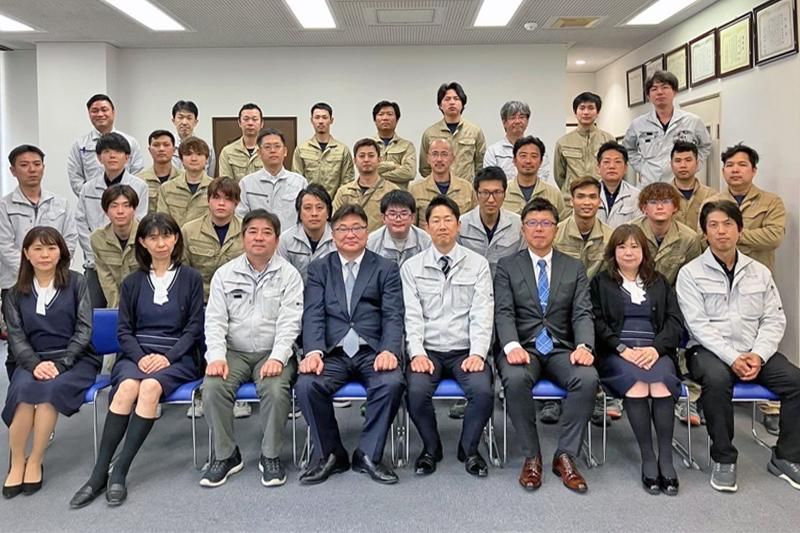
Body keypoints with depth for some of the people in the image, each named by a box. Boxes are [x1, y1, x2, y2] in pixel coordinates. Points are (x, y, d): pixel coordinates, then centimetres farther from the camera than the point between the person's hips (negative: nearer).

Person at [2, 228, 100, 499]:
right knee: (24, 387, -31)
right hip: (34, 361, 2)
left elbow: (84, 330, -2)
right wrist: (35, 364, -17)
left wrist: (60, 363, -15)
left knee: (51, 389, -33)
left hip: (76, 359, -2)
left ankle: (35, 462, -17)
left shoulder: (76, 283, 5)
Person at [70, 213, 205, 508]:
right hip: (136, 354, 2)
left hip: (176, 357, -2)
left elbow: (194, 328, 2)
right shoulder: (132, 282, 15)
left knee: (151, 387, -34)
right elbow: (124, 330, 10)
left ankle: (119, 472, -30)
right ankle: (99, 475, -29)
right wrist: (140, 357, -9)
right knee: (128, 386, -31)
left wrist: (167, 356, -13)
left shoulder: (191, 278, 7)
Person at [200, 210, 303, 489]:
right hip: (234, 351, 2)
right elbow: (215, 320, 3)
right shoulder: (225, 274, 8)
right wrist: (216, 356, -14)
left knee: (276, 390, -30)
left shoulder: (289, 275, 2)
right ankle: (225, 455, -5)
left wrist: (277, 358, -20)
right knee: (213, 387, -25)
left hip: (273, 353, -2)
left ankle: (270, 456, -8)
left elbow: (289, 321, -6)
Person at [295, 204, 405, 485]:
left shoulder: (386, 269, 12)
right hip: (333, 352, 1)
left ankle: (368, 454, -8)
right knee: (306, 384, -27)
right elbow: (313, 315, 2)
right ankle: (329, 454, -3)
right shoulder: (318, 269, 15)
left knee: (392, 383, -30)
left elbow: (393, 316, 1)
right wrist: (313, 352, -18)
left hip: (372, 351, -1)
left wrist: (389, 351, -19)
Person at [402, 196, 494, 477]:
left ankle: (469, 449, 3)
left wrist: (477, 354, -15)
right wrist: (417, 353, -15)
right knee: (417, 392, -27)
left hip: (465, 350, 0)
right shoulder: (412, 267, 6)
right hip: (428, 350, 0)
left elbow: (482, 314, -2)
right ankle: (431, 448, 4)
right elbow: (412, 315, -1)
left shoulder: (478, 264, 5)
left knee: (483, 391, -27)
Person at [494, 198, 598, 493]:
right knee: (515, 378, -35)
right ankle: (531, 456, -16)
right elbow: (504, 313, -3)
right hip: (523, 347, -1)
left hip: (561, 349, 2)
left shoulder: (575, 268, 14)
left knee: (588, 378, -30)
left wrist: (584, 346, -18)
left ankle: (565, 455, -15)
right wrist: (512, 346, -23)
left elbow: (582, 313, 3)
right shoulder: (507, 266, 9)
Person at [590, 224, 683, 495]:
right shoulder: (600, 282, 15)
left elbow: (675, 322, 10)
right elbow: (597, 322, 2)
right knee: (635, 380, -33)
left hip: (656, 350, 2)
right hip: (616, 352, -2)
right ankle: (647, 457, -27)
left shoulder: (660, 282, 22)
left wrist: (656, 348, -9)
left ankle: (666, 458, -28)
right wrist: (623, 349, -13)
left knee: (660, 381, -31)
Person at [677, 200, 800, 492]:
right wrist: (732, 357, -19)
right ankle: (723, 459, -17)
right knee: (717, 379, -35)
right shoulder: (691, 273, -1)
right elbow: (698, 324, -9)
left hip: (754, 352, 4)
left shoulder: (759, 272, 12)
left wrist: (758, 355, -11)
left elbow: (774, 320, 7)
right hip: (709, 350, -4)